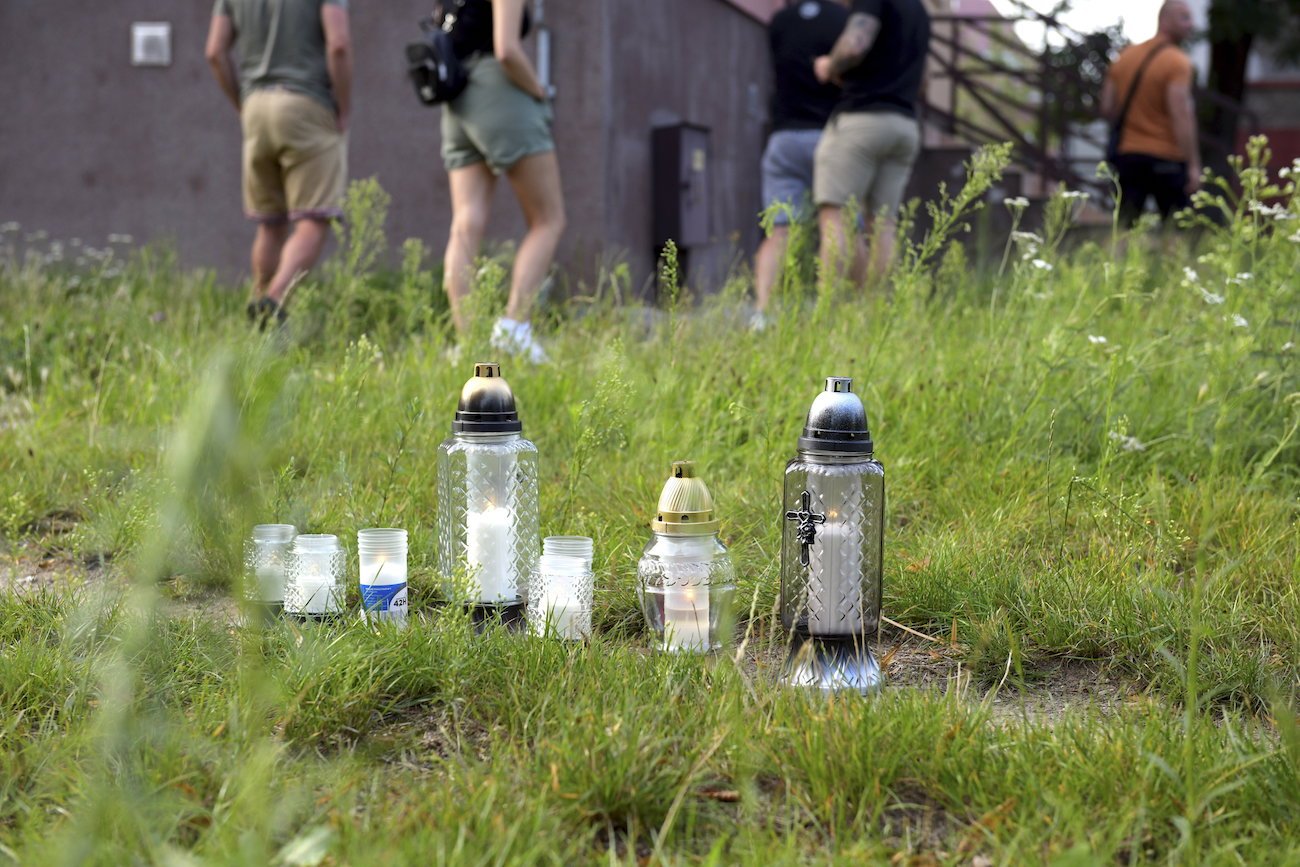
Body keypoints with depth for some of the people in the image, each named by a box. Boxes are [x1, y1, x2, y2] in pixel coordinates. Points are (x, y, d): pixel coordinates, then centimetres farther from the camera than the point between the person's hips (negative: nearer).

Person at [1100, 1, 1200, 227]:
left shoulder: (1125, 56, 9)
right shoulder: (1177, 62, -11)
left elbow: (1107, 109, 10)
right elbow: (1181, 115, -19)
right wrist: (1193, 165, -18)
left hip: (1127, 156, 6)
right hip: (1166, 159, -6)